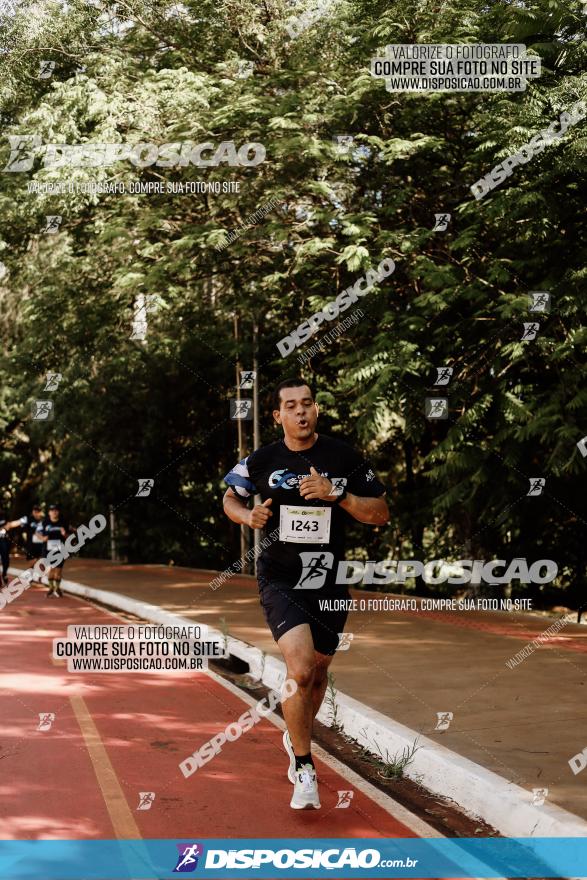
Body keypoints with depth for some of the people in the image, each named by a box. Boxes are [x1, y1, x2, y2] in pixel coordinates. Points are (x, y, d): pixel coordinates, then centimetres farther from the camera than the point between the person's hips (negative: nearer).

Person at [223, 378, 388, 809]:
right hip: (280, 578, -2)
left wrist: (335, 494, -16)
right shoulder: (261, 461, -2)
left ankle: (297, 738, 48)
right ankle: (305, 767, -6)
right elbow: (231, 499, 15)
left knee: (319, 672, 17)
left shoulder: (345, 457, -3)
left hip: (330, 582, 2)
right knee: (300, 669, -21)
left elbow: (381, 514, -1)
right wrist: (249, 516, -7)